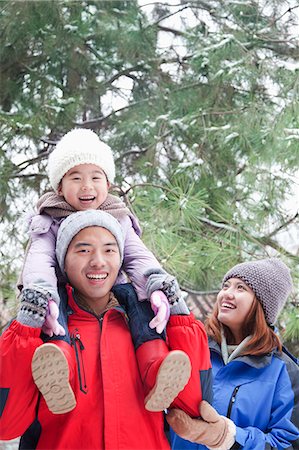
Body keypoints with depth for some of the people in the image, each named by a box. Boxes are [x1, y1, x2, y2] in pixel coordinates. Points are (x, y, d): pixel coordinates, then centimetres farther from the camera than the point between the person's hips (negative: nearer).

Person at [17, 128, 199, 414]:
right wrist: (42, 299, -34)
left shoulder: (120, 222, 15)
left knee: (144, 297, -27)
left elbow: (139, 258, 0)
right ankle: (56, 382, -59)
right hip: (64, 302, -2)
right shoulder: (50, 224, 8)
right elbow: (39, 261, -10)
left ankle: (157, 376, -44)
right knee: (38, 303, -34)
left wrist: (159, 290, -24)